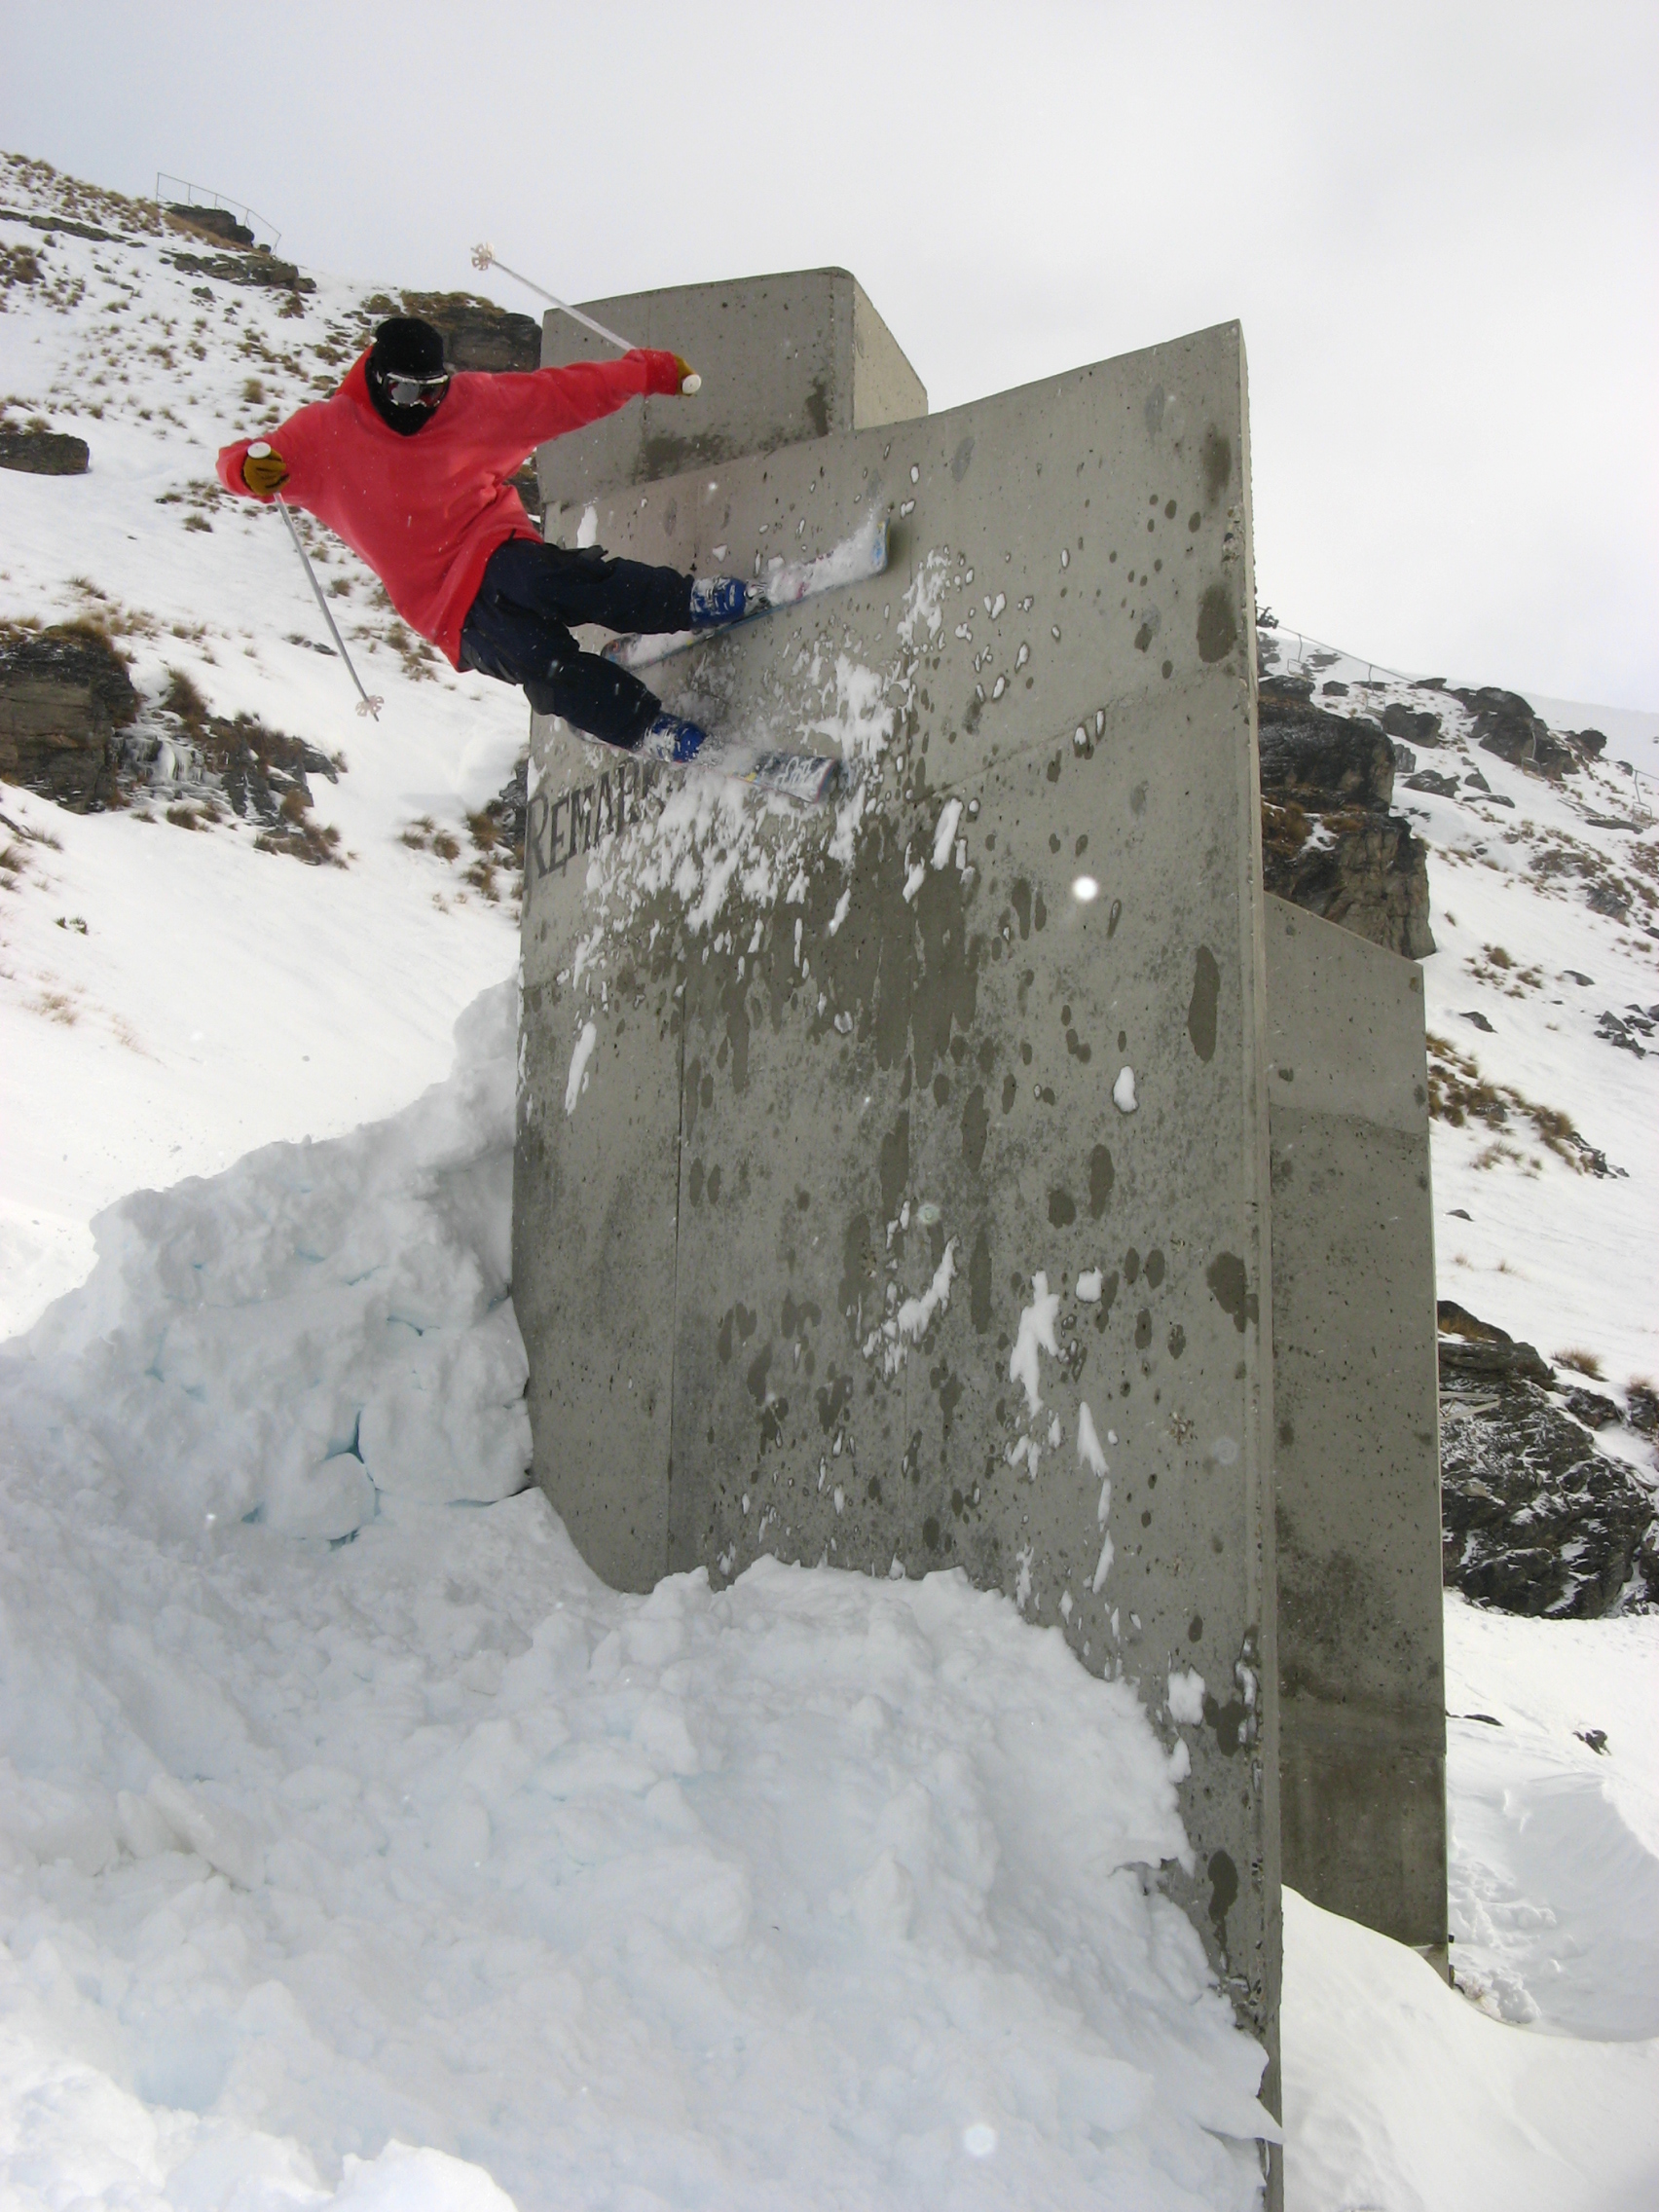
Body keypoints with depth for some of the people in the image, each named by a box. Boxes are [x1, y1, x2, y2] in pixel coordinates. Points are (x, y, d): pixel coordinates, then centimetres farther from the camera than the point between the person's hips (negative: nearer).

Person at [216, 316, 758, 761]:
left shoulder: (474, 401, 7)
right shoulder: (328, 432, 1)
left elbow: (562, 393, 13)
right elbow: (237, 461, 1)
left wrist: (652, 372, 13)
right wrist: (254, 469, -24)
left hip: (499, 548, 1)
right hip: (453, 613, -1)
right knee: (546, 668, -29)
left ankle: (689, 603, -36)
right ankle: (660, 735, -28)